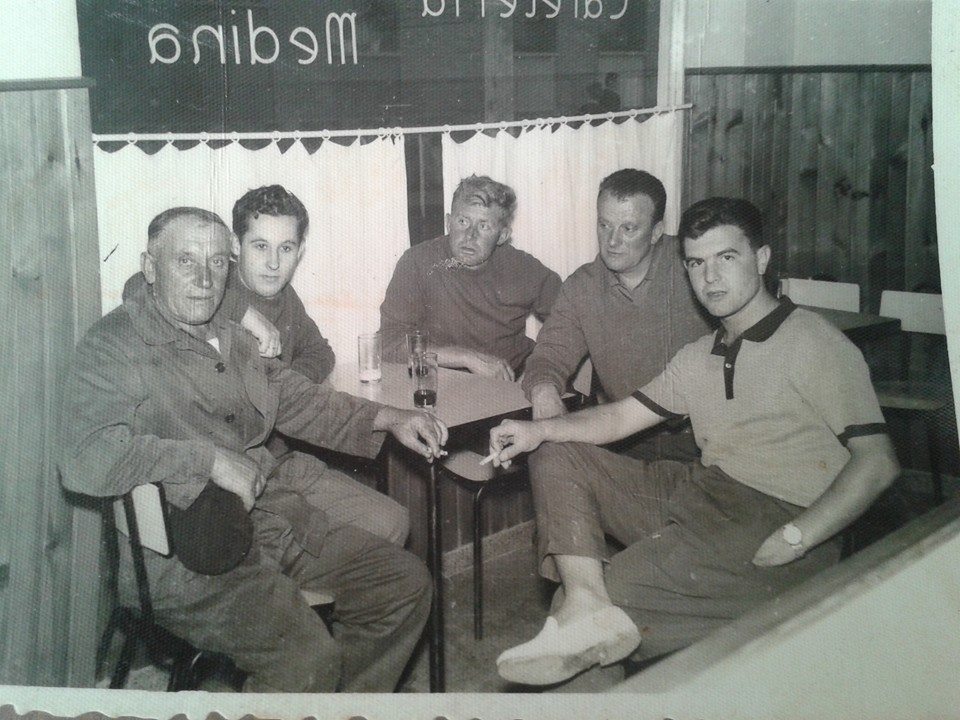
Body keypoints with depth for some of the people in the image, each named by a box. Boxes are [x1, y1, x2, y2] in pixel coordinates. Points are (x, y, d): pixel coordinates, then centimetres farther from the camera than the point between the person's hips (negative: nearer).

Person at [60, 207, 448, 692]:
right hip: (188, 550, -8)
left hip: (273, 517, 9)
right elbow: (83, 461, -24)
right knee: (308, 658, -28)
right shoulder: (115, 345, -10)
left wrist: (389, 420, 15)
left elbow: (297, 399, 27)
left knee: (405, 582, 6)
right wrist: (211, 458, -22)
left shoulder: (230, 337, 15)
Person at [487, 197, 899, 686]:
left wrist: (791, 540, -22)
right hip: (700, 493, 9)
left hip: (779, 515, -8)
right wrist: (540, 430, -1)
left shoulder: (814, 343, -6)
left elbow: (876, 461, -13)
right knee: (558, 458, -5)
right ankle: (587, 606, -25)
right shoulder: (699, 358, 18)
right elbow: (620, 416, 18)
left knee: (618, 583, -30)